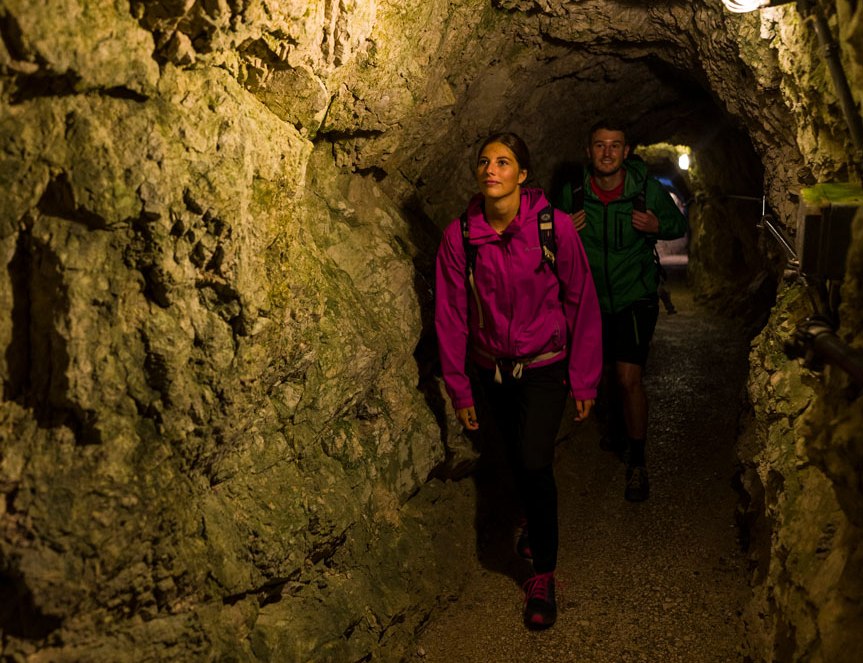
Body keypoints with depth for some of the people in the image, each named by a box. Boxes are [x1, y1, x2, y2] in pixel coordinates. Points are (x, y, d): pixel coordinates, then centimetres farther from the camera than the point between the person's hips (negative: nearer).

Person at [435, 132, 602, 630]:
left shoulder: (555, 226, -15)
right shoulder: (459, 236, -9)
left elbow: (582, 304, -8)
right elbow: (451, 317, -2)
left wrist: (585, 381, -6)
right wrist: (459, 389, 1)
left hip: (544, 367, -3)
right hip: (493, 369, 3)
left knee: (535, 463, -14)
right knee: (517, 462, 14)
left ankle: (544, 573, 8)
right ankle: (537, 530, 46)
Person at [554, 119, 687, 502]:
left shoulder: (648, 190, -13)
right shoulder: (571, 193, -8)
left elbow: (679, 226, 4)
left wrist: (658, 226, -19)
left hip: (635, 297, -3)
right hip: (593, 297, 3)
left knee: (629, 377, -14)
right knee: (609, 372, 19)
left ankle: (637, 462, 1)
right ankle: (617, 428, 48)